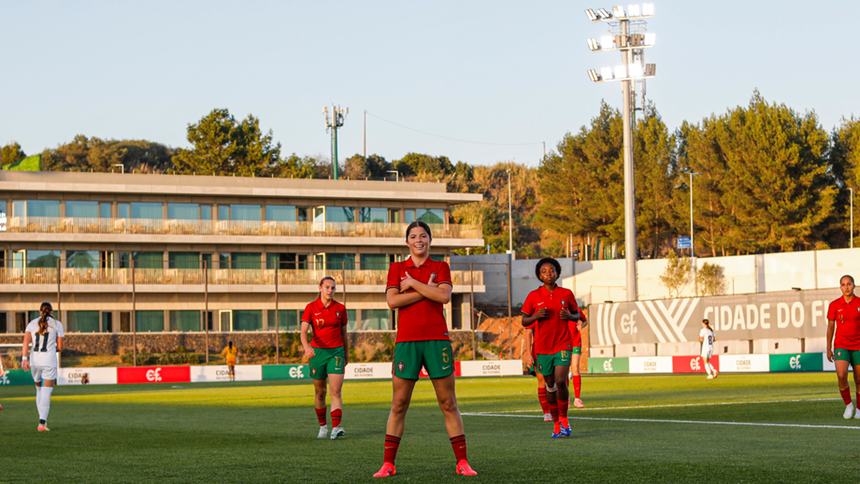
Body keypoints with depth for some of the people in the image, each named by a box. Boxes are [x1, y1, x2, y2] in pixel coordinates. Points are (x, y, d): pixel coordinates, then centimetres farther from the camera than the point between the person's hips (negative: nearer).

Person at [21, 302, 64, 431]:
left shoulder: (32, 324, 10)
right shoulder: (57, 324, 4)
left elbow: (26, 341, -5)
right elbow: (60, 347, 3)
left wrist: (24, 359, -12)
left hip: (34, 361, 3)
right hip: (49, 362, -3)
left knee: (39, 390, 21)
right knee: (46, 392, -4)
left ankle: (43, 419, 24)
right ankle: (42, 423, -14)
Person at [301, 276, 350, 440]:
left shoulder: (340, 308, 4)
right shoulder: (311, 308, -2)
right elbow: (303, 331, -12)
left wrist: (346, 354, 17)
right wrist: (306, 347, -30)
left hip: (336, 352, 0)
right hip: (317, 351, 0)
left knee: (336, 391, -13)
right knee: (320, 392, 9)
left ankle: (336, 427, -22)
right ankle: (323, 426, 24)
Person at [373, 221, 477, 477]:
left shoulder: (441, 267, 9)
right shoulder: (396, 268, 10)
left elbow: (444, 296, -9)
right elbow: (392, 300, -5)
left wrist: (412, 282, -6)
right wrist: (426, 289, -8)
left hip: (437, 340, 0)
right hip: (406, 341, 0)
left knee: (448, 403, 1)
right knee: (398, 405, 1)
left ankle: (462, 462, 5)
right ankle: (388, 464, 6)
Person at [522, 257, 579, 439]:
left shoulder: (566, 294, 2)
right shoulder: (533, 296, 1)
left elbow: (576, 315, 13)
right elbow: (524, 321, 5)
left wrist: (569, 316, -10)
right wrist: (536, 316, -15)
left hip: (563, 344, -1)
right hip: (543, 347, 1)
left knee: (561, 381, -17)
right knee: (550, 385, 8)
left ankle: (563, 418, 4)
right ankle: (556, 422, 21)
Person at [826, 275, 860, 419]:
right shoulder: (834, 305, 1)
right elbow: (830, 327, 7)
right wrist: (829, 349, 6)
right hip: (841, 346, -1)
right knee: (841, 376, -20)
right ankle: (848, 405, 1)